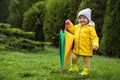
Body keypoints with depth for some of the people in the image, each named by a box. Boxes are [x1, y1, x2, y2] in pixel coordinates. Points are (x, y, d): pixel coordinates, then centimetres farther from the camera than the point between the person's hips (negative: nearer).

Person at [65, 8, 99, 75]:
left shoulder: (90, 28, -12)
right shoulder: (77, 27, 8)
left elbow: (94, 37, -14)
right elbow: (72, 29, 29)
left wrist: (95, 45, -27)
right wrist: (69, 24, 16)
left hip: (86, 48, -6)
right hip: (77, 48, 6)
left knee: (86, 60, 6)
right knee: (73, 57, 14)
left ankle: (86, 71, 18)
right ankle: (74, 68, 35)